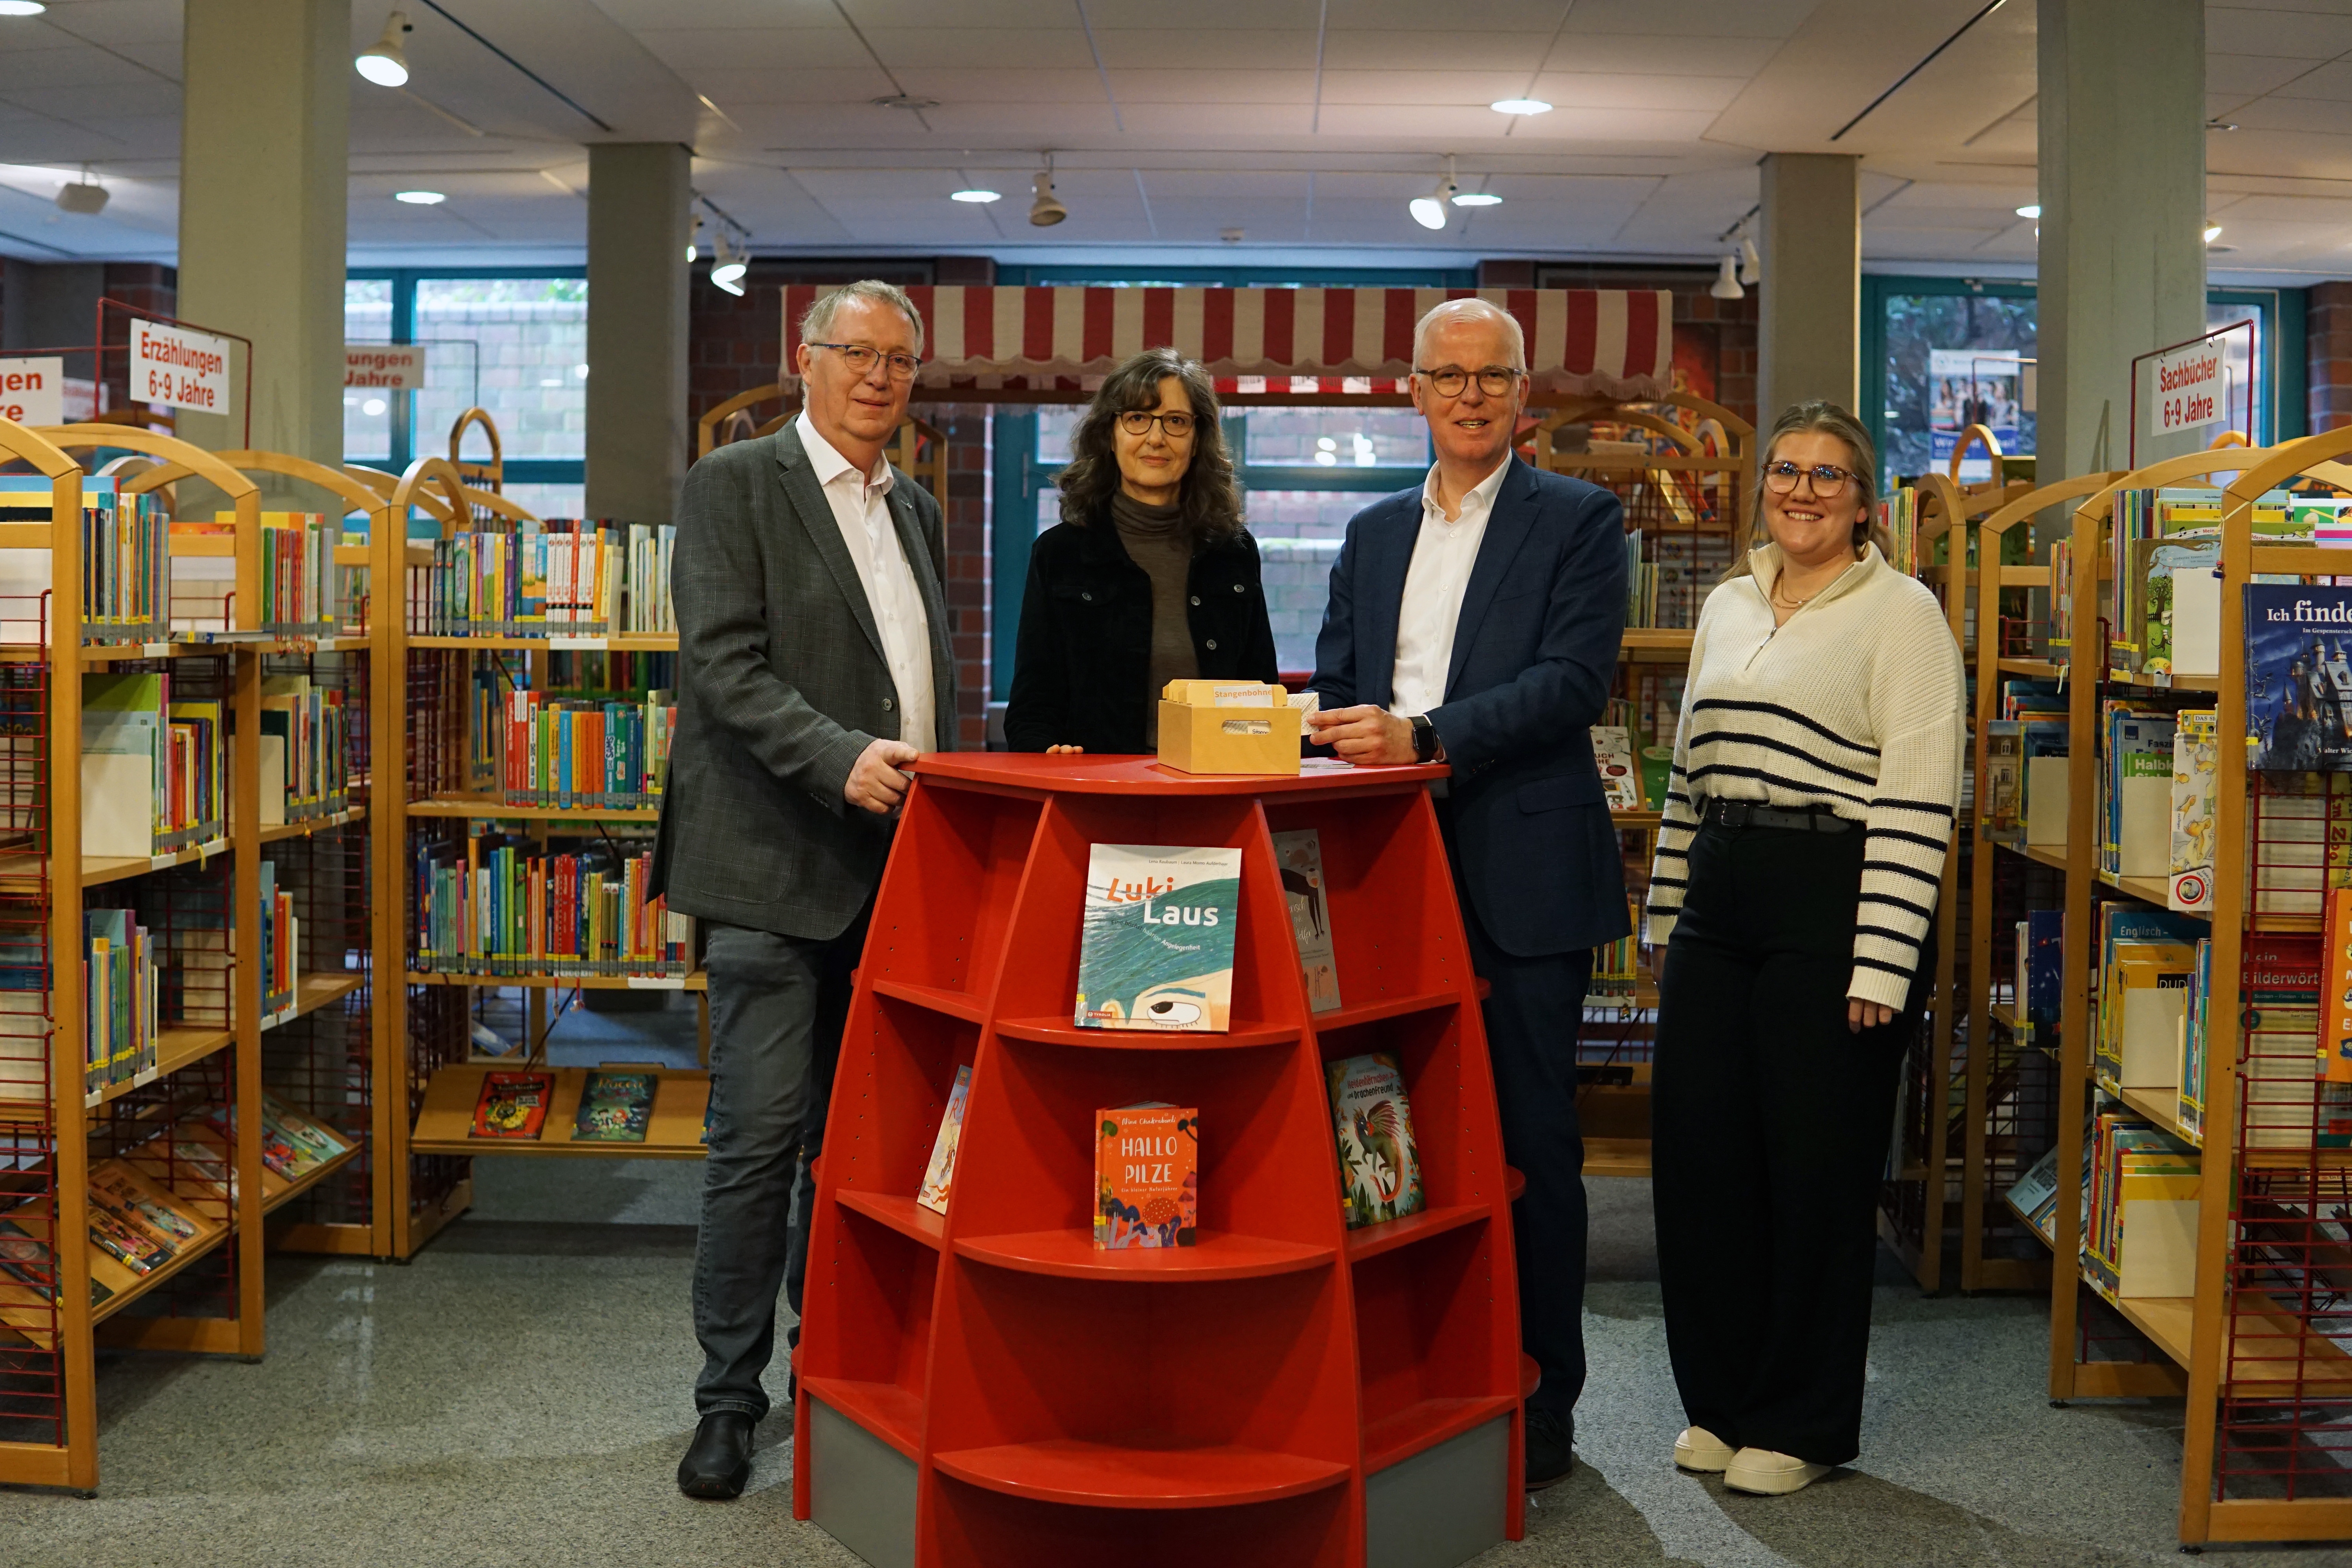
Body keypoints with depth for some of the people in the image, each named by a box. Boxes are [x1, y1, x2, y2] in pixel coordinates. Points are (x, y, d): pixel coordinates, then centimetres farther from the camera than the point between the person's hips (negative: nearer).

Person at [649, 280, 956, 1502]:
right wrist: (841, 758, -26)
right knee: (760, 1137, -3)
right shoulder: (734, 485, -3)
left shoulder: (916, 511, 18)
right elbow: (723, 663, -14)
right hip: (777, 864, -6)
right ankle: (729, 1399, 9)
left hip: (891, 867, 6)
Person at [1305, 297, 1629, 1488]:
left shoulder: (1579, 521, 1)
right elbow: (1336, 690, 17)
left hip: (1520, 874, -4)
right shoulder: (1372, 532, 18)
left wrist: (1423, 739, -20)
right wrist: (1351, 747, -4)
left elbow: (1575, 678, -12)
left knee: (1530, 1141, 2)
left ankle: (1540, 1410, 13)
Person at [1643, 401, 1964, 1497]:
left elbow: (1917, 800, -11)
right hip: (1718, 904, 6)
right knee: (1695, 1152, 7)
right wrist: (1667, 922, 16)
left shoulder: (1900, 613, -4)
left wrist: (1882, 964, -17)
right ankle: (1721, 1400, 25)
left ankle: (1800, 1425, 19)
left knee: (1816, 1168, 3)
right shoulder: (1727, 606, 15)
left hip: (1829, 907, -6)